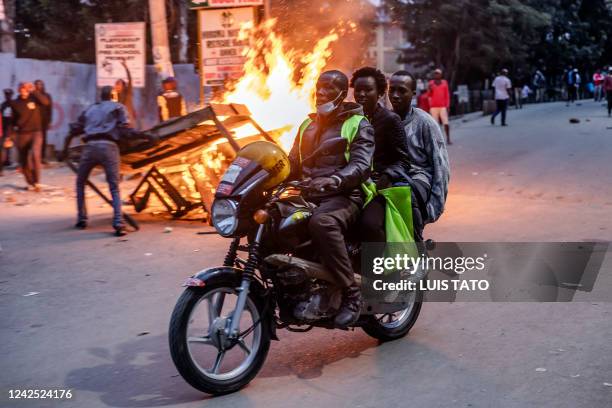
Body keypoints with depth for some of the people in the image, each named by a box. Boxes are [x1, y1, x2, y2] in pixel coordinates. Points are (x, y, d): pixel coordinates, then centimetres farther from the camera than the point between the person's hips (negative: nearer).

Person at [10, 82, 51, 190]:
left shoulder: (34, 98, 0)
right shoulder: (15, 103, 3)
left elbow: (46, 102, -21)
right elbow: (13, 121, 10)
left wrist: (34, 91, -20)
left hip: (36, 132, -2)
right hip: (22, 134, 3)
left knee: (35, 154, -25)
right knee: (24, 161, 7)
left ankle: (37, 182, -16)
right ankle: (30, 183, 28)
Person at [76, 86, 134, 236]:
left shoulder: (89, 109, 27)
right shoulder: (118, 107, 16)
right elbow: (125, 128, 4)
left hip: (90, 147, 2)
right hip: (109, 147, -2)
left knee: (80, 183, 22)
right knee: (114, 187, 1)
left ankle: (82, 219, 20)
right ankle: (118, 223, -14)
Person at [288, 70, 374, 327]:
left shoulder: (358, 124, 3)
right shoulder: (308, 124, 25)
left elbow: (361, 166, -12)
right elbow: (293, 162, 27)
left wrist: (335, 180, -32)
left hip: (344, 196, -7)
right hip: (308, 196, 7)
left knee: (322, 222, -40)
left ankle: (351, 294, -30)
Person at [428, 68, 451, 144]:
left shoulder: (444, 83, 8)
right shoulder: (431, 83, 7)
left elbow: (447, 95, 8)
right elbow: (429, 95, 7)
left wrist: (447, 105, 1)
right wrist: (430, 89, -13)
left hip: (443, 106, 0)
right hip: (433, 107, 0)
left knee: (446, 123, -8)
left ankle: (448, 139, -4)